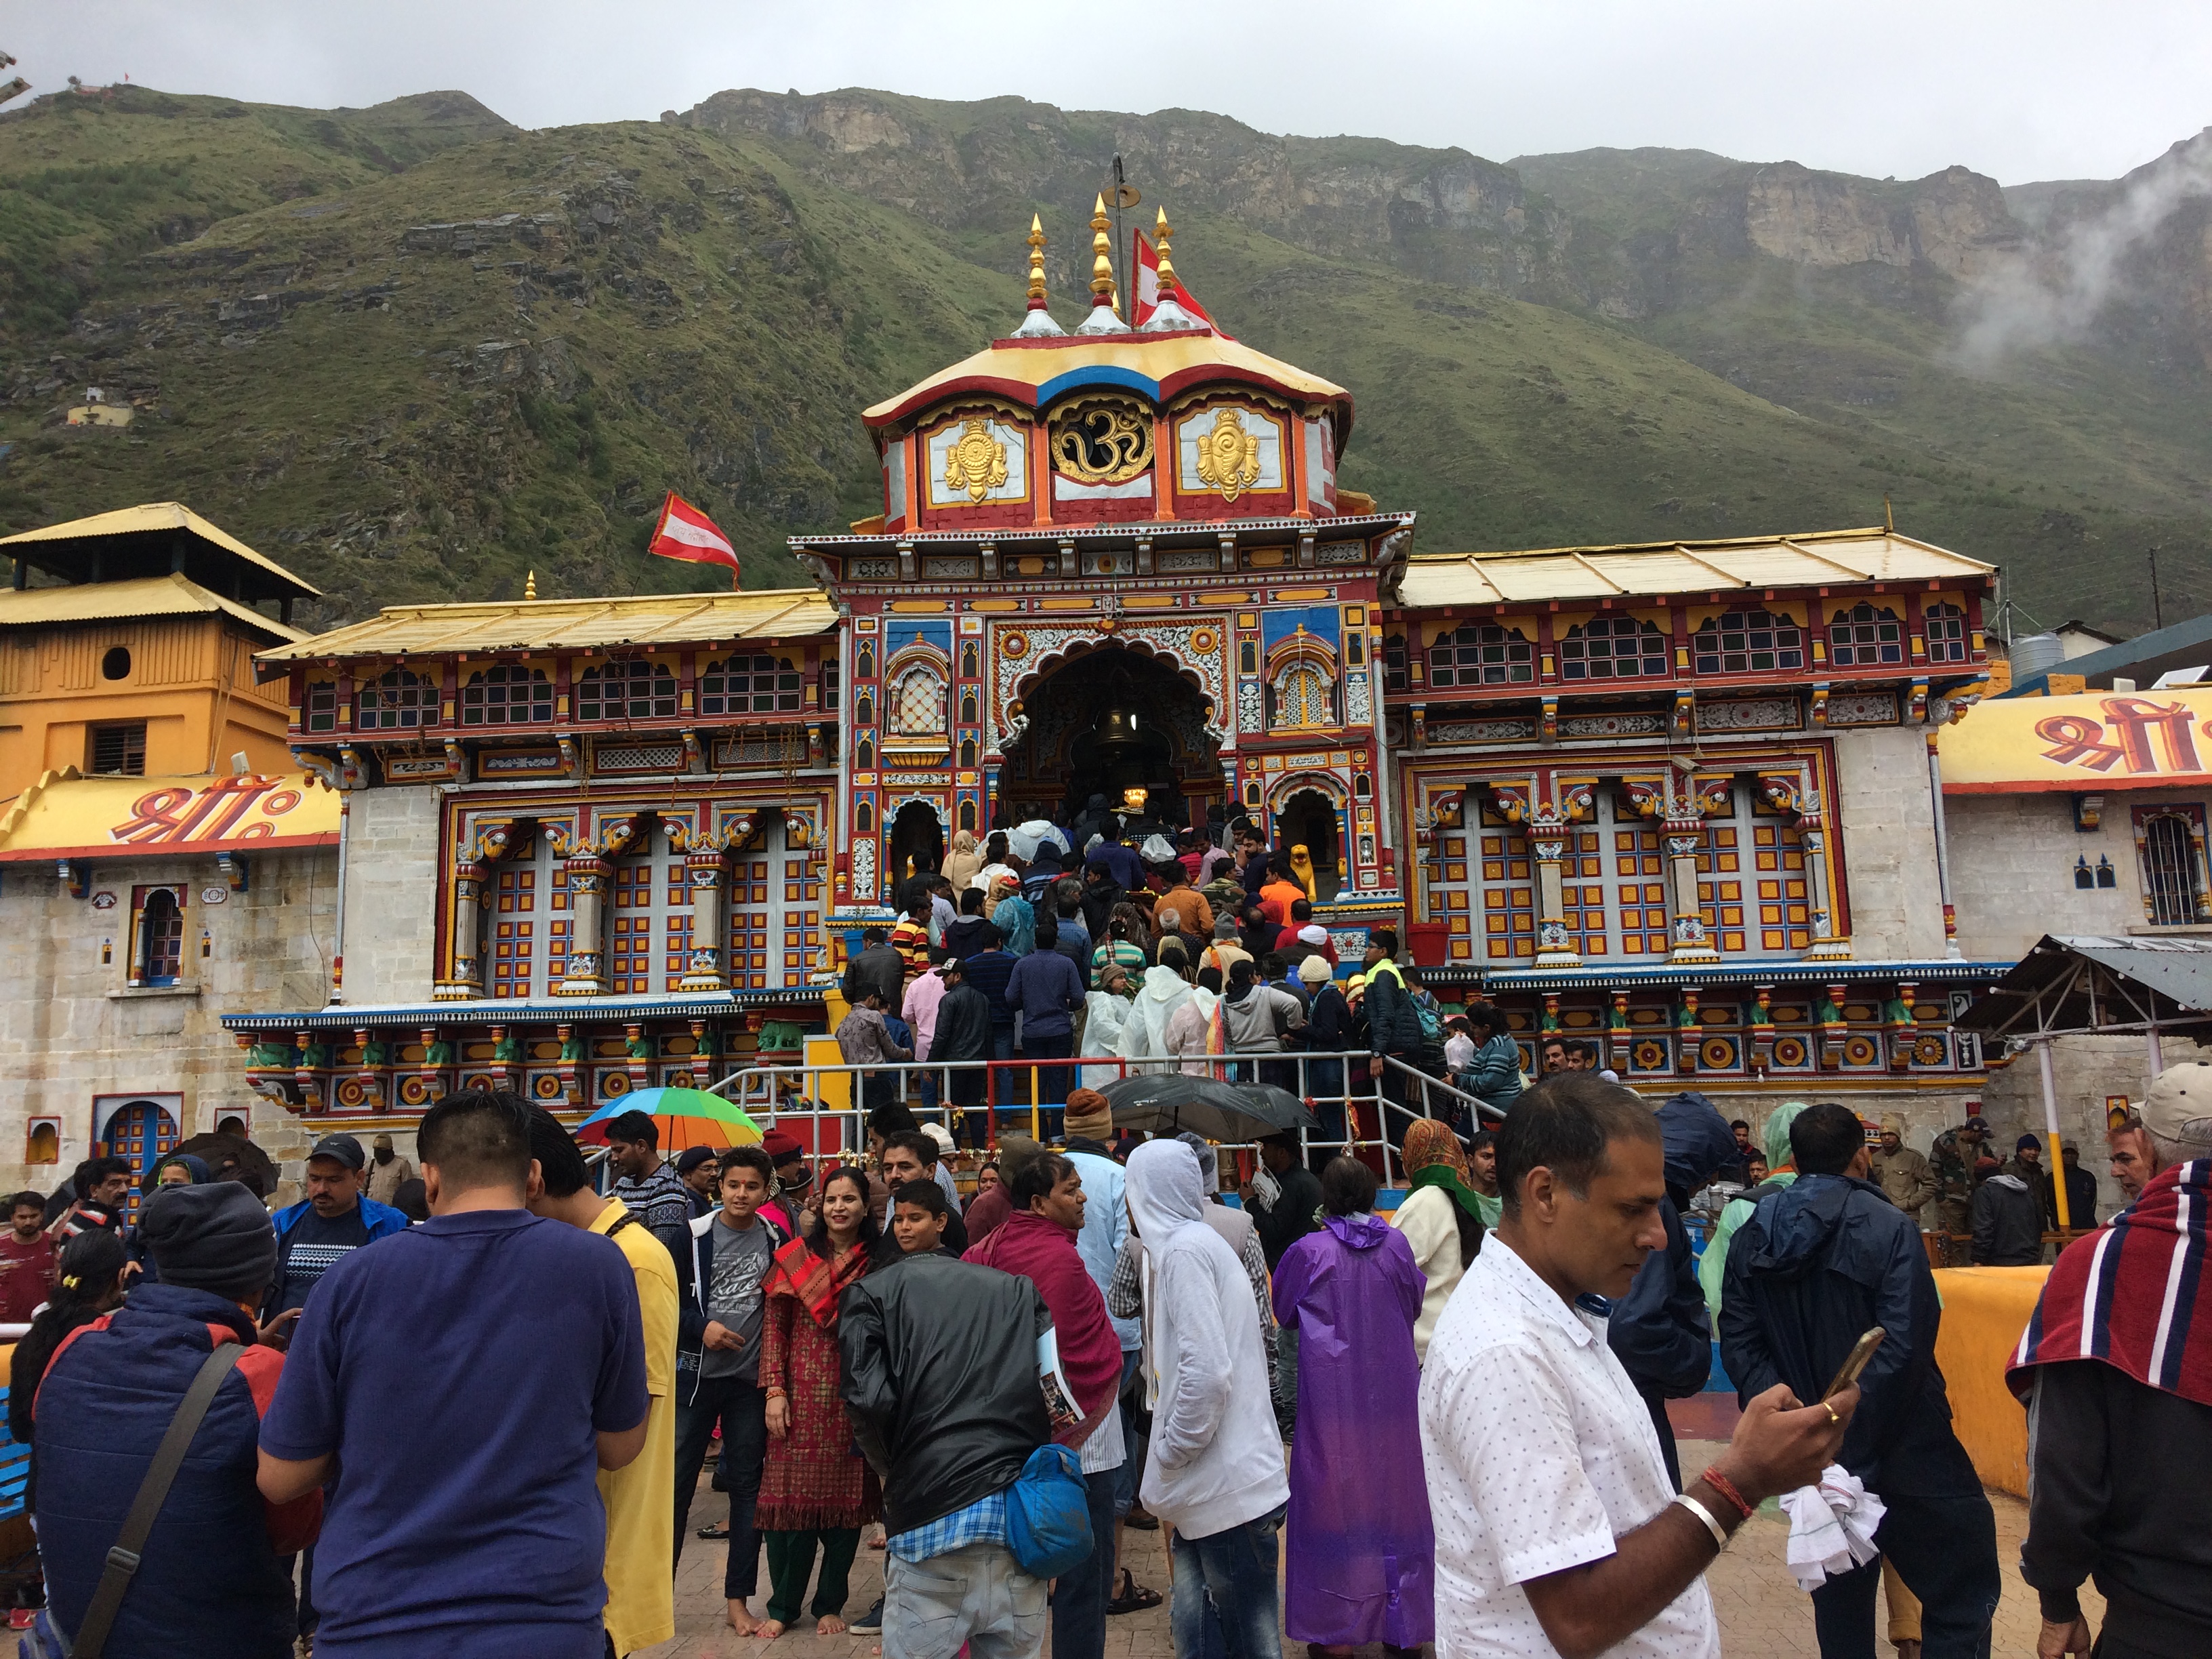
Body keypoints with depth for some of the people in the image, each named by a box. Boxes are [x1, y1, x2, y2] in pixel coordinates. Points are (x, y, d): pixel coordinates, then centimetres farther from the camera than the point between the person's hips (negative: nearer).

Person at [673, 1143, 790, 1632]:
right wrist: (701, 1328, -14)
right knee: (676, 1483, 3)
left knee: (747, 1486, 7)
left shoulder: (778, 1240, 2)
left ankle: (738, 1600, 17)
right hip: (695, 1373, -1)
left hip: (751, 1378, 2)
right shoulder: (693, 1235, -4)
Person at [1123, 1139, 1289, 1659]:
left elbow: (1208, 1372, -23)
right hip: (1208, 1485, 9)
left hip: (1227, 1489, -9)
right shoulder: (1196, 1242, 15)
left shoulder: (1184, 1249, -15)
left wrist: (1168, 1458, -12)